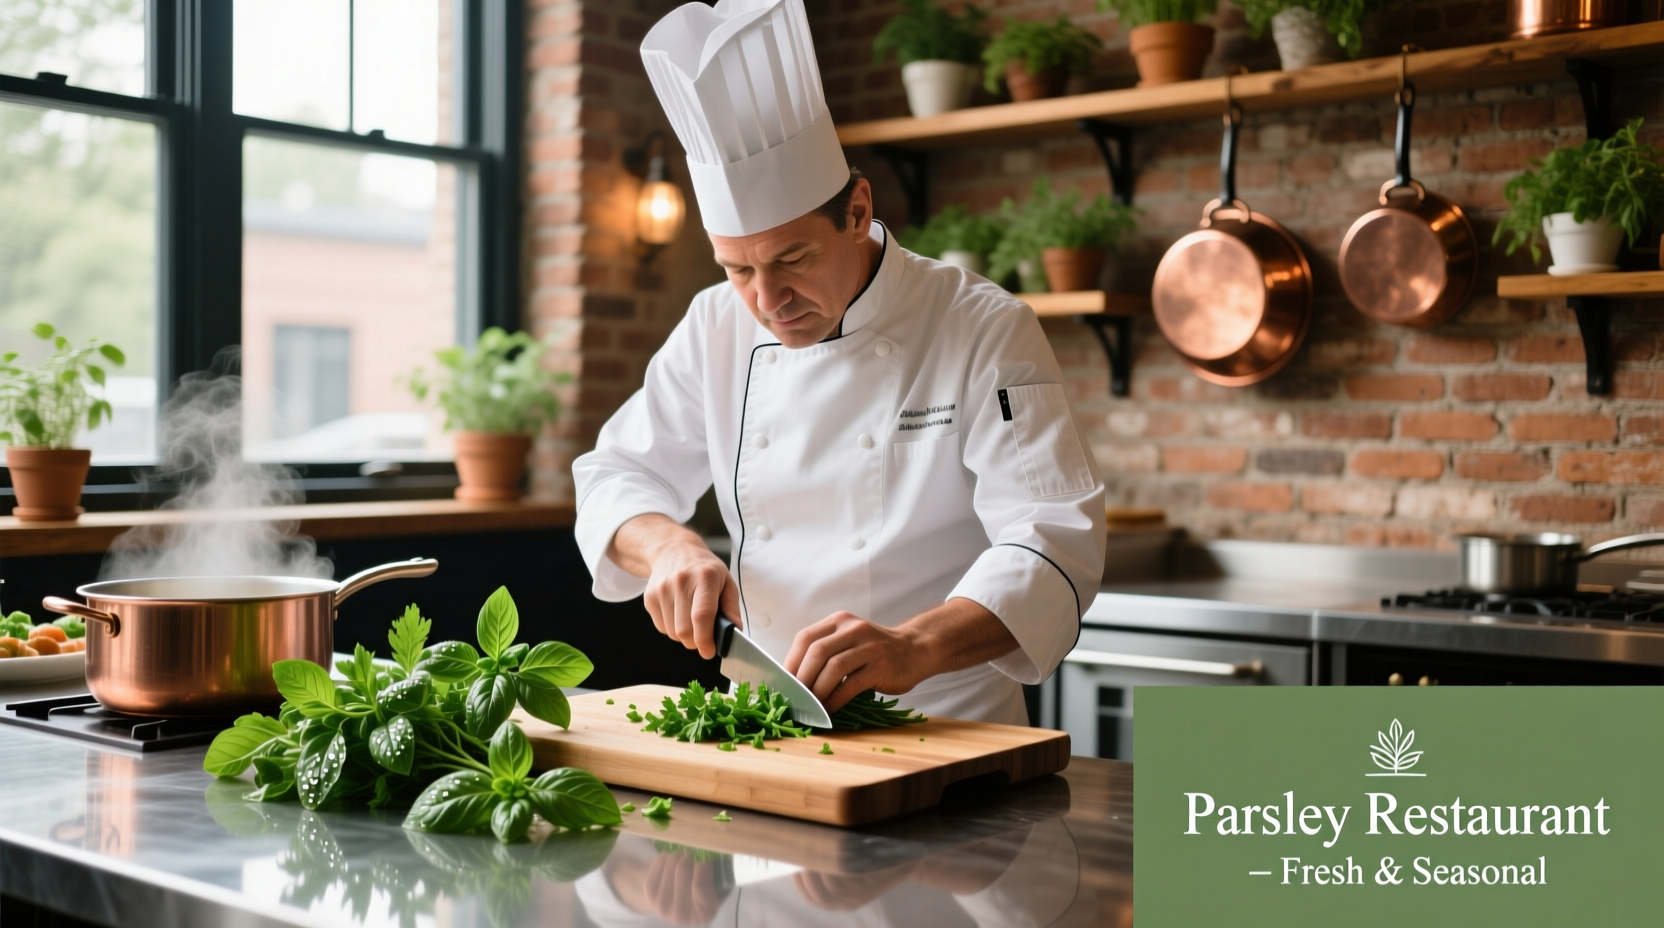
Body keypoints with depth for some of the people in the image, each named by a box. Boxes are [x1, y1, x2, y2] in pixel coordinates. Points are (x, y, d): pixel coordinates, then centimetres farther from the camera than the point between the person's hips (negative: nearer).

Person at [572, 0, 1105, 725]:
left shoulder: (986, 332, -8)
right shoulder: (715, 329, 6)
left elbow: (1054, 544, -17)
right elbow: (619, 474, 13)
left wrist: (915, 648, -35)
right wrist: (669, 545, -12)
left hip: (946, 729, -3)